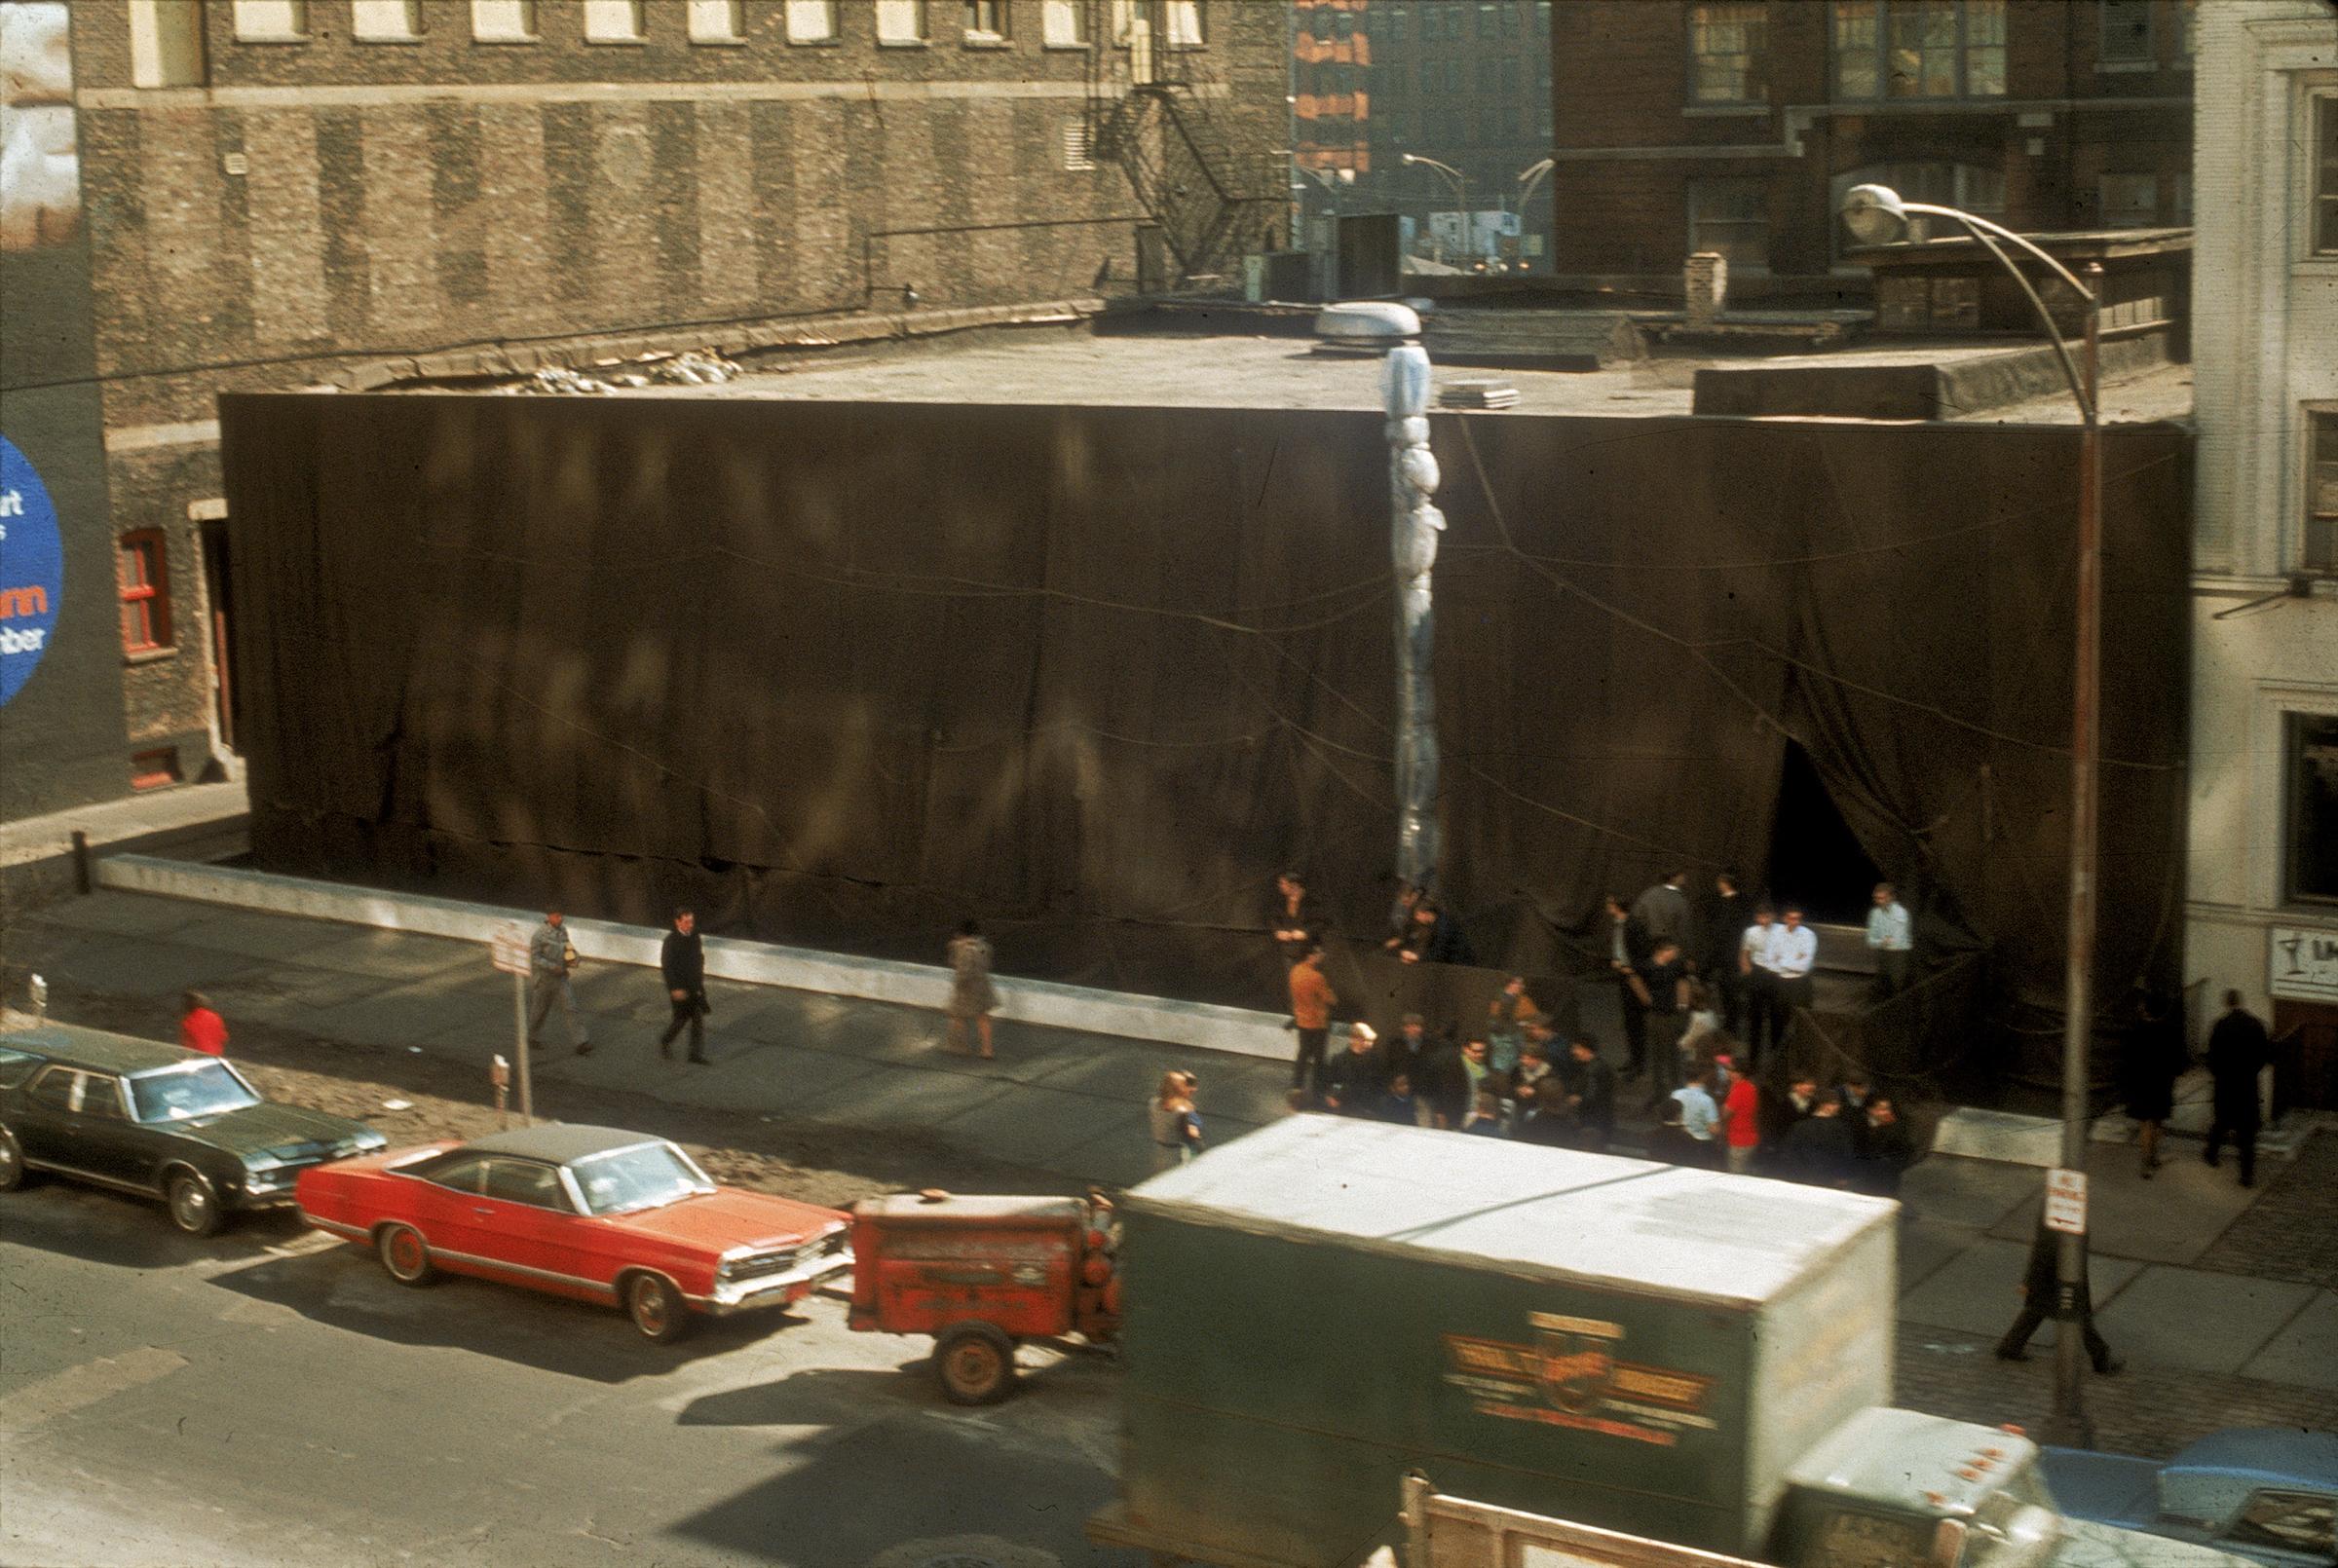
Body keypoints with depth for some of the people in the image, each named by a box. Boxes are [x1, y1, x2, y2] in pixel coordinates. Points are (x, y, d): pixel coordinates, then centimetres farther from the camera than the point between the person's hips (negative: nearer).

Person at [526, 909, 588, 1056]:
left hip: (560, 978, 5)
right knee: (539, 1011, 12)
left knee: (570, 1008, -5)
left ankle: (580, 1043, -7)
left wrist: (572, 958, -4)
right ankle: (533, 1039, 35)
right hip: (543, 979, -5)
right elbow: (535, 957, -19)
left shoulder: (562, 930, 1)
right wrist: (553, 967, -26)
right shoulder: (540, 935, -18)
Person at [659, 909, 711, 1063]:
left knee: (699, 1019, 2)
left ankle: (697, 1053, 7)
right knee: (682, 1018, 4)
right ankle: (665, 1042, 30)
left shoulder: (694, 937, 3)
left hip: (695, 986, 6)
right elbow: (667, 966, -18)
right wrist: (675, 989, -21)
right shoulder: (671, 941, -16)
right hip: (680, 988, -6)